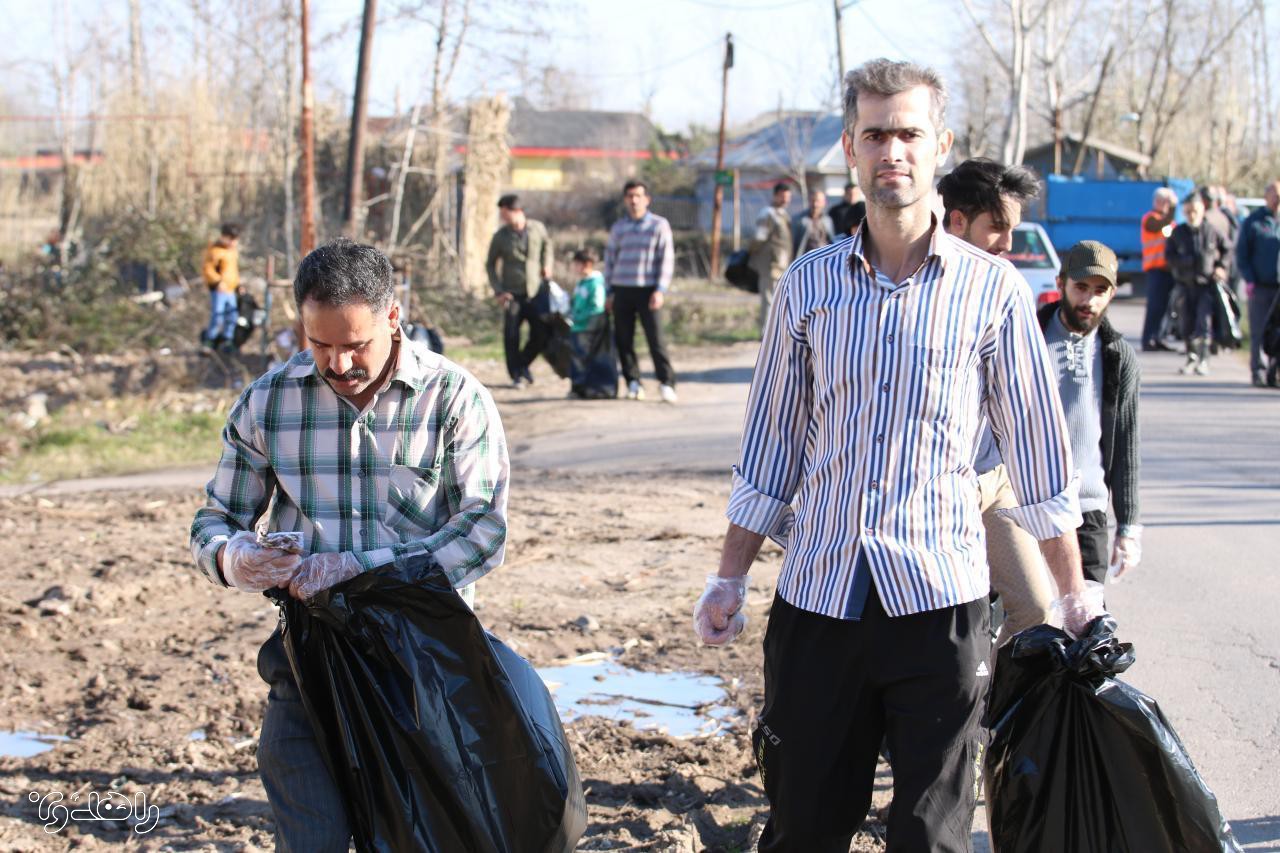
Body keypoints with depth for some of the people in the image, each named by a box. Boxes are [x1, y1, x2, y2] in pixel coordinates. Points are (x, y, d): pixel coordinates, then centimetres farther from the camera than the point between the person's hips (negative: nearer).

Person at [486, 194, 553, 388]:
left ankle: (523, 364, 24)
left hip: (535, 292, 2)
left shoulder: (537, 228, 0)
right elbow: (491, 264, 5)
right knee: (511, 335, -7)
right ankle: (517, 375, 6)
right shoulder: (500, 237, -3)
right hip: (512, 294, -2)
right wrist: (498, 291, -5)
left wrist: (547, 265, 6)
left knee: (542, 334, 0)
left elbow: (547, 245, 22)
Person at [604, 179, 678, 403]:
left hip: (648, 290, -4)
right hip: (622, 290, 4)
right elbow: (609, 259, 18)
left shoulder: (659, 225, 3)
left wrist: (660, 290, -9)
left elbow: (667, 259, 0)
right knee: (623, 340, 2)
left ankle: (667, 383, -5)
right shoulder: (618, 228, 14)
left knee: (655, 338, -9)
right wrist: (610, 292, 12)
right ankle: (633, 383, 11)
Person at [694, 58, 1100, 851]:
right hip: (817, 599, 2)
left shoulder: (992, 289, 0)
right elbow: (772, 445, 12)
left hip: (939, 599, -2)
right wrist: (729, 580, 11)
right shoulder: (809, 283, 7)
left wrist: (1076, 593, 4)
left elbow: (1039, 448, 4)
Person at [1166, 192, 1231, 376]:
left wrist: (1221, 267, 0)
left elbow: (1227, 249, 12)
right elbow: (1169, 255, 5)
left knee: (1204, 322, -11)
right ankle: (1192, 358, 20)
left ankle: (1203, 360, -9)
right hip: (1186, 283, 2)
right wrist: (1185, 262, -11)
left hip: (1207, 283, -2)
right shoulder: (1178, 232, 2)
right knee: (1188, 323, 6)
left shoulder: (1212, 231, -1)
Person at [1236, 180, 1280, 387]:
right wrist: (1249, 280, -5)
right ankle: (1258, 371, 4)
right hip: (1260, 287, -2)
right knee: (1259, 331, -1)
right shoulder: (1253, 222, 5)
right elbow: (1241, 254, 6)